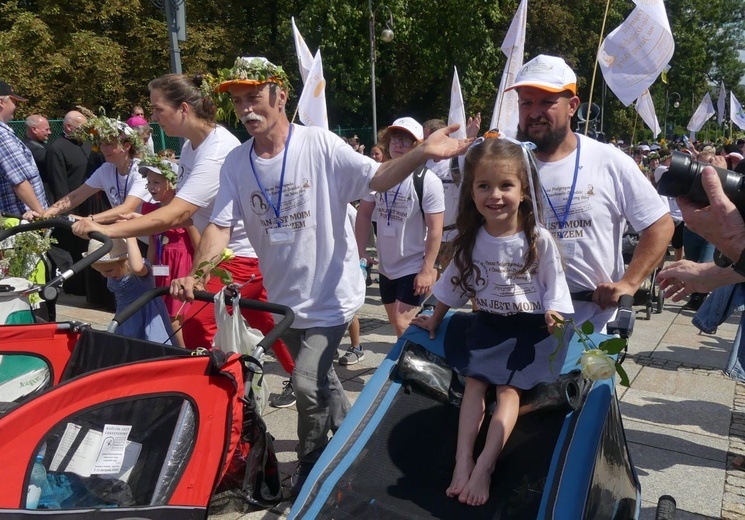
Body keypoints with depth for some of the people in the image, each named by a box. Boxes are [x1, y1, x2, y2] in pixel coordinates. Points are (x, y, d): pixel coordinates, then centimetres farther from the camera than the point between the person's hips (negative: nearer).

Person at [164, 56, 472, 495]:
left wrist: (422, 153, -35)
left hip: (330, 294, -5)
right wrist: (194, 276, -21)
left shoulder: (319, 145, -14)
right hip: (283, 297, 6)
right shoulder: (236, 163, -2)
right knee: (321, 379, 21)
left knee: (308, 382, -12)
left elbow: (377, 179, -19)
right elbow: (221, 226, -6)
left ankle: (311, 472, 14)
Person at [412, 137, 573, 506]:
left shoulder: (539, 240, -15)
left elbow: (554, 289, -6)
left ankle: (484, 465, -14)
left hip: (529, 327, -3)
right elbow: (453, 286, 8)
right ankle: (462, 459, -13)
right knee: (475, 382, -9)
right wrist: (434, 320, 13)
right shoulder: (470, 240, -5)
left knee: (508, 389, -11)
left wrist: (554, 320, -12)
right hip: (487, 324, 3)